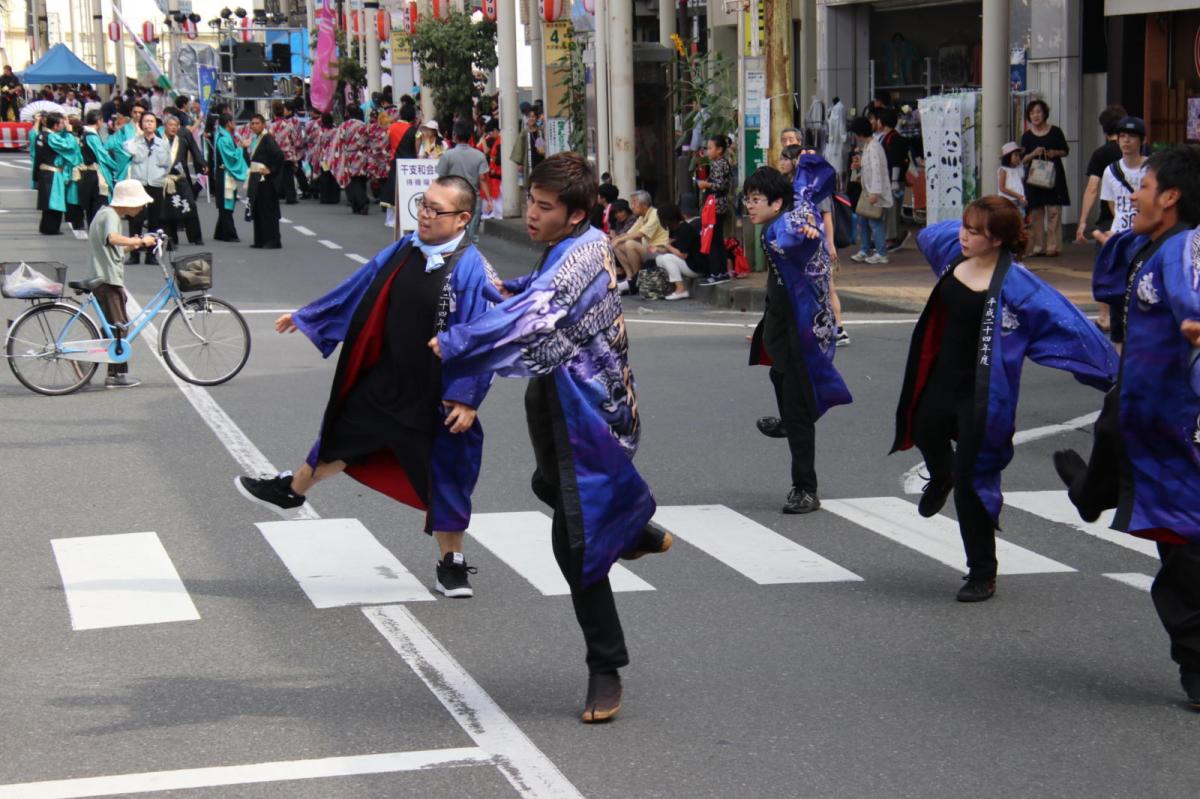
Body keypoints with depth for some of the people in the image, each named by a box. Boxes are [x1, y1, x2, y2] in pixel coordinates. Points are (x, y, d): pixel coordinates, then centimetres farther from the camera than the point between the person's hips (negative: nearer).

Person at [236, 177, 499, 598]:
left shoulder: (471, 270, -21)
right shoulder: (405, 250, -2)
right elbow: (360, 287, 12)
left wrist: (467, 398, -24)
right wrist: (306, 316, 20)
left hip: (436, 397, -6)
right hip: (385, 379, 6)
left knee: (444, 473, 7)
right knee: (341, 437, 24)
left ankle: (451, 564, 25)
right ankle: (291, 490, 50)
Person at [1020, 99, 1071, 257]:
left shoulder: (1055, 131, 2)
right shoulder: (1027, 136, 5)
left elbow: (1066, 151, 10)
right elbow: (1023, 159, 4)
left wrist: (1055, 153, -9)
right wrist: (1034, 154, -14)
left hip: (1053, 175, -2)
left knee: (1054, 212, -5)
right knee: (1035, 213, 1)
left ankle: (1052, 247, -3)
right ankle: (1038, 247, 6)